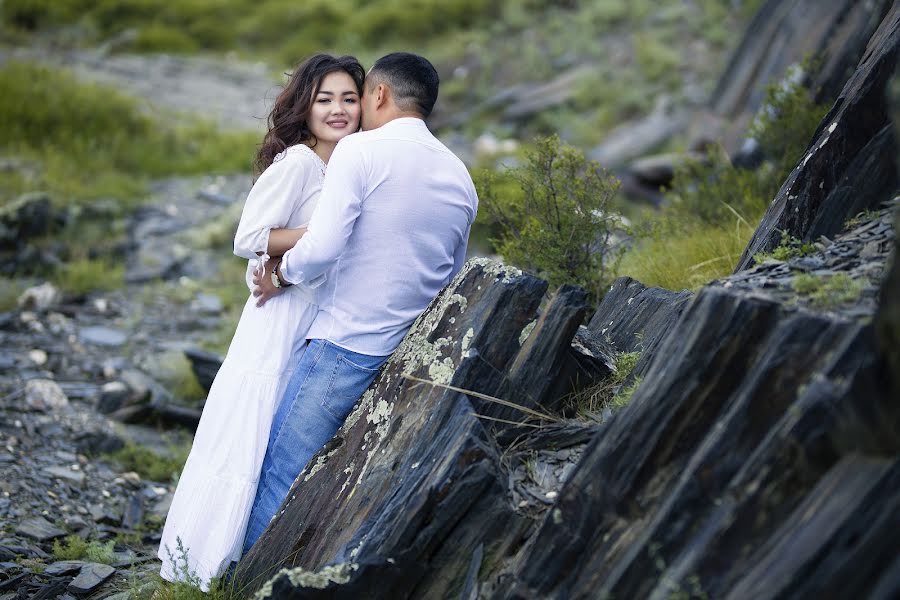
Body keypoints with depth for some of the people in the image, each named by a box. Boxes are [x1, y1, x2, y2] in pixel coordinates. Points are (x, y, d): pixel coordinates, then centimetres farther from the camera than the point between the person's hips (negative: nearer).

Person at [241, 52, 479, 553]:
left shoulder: (362, 150, -8)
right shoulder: (460, 177, 12)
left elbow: (321, 248, -17)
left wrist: (283, 276, 1)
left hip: (346, 345, -7)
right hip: (417, 358, 7)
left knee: (281, 478, -1)